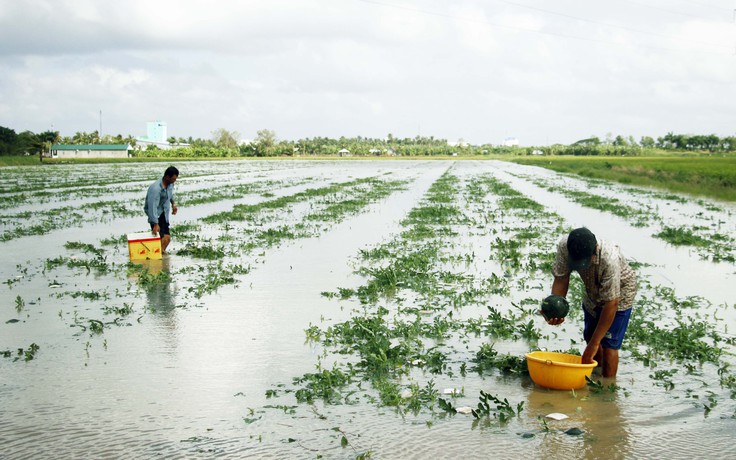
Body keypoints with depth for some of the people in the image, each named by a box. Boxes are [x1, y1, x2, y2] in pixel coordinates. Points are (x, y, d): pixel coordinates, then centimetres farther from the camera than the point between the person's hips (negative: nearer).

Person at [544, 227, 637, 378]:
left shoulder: (609, 259, -43)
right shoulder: (564, 246, -30)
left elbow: (611, 304, -37)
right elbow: (561, 278, -18)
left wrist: (594, 344, -33)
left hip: (620, 292, -5)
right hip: (593, 292, 5)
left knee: (609, 344, -9)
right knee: (589, 336, 14)